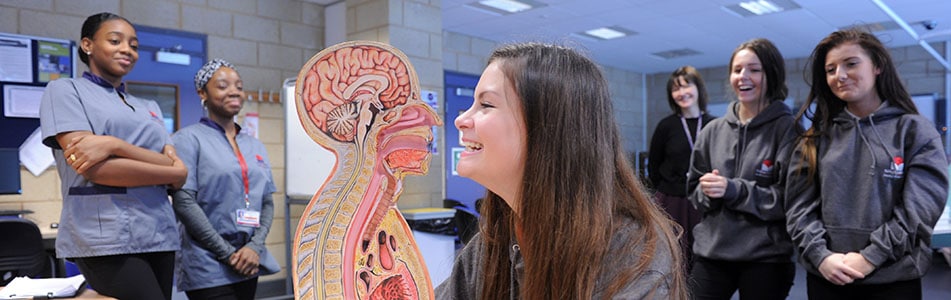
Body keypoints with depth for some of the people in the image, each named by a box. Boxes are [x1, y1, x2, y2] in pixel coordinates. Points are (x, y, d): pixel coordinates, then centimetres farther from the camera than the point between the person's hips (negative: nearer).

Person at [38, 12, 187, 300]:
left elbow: (175, 169, 2)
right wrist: (174, 172, -5)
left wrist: (114, 145, -13)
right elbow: (96, 170, -11)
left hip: (159, 235, 5)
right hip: (105, 239, -5)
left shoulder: (149, 108, 19)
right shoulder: (65, 90, 4)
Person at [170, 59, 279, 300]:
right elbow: (183, 203, -12)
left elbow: (267, 203, 10)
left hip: (249, 264, 5)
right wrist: (228, 253, -14)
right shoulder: (189, 139, -3)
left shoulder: (255, 146, 13)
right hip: (209, 267, -5)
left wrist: (255, 247, -7)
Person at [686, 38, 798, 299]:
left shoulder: (787, 128, -4)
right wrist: (707, 191, -10)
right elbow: (695, 190, 12)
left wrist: (734, 190, -18)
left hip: (765, 257, -3)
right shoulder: (713, 130, 8)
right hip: (710, 251, 3)